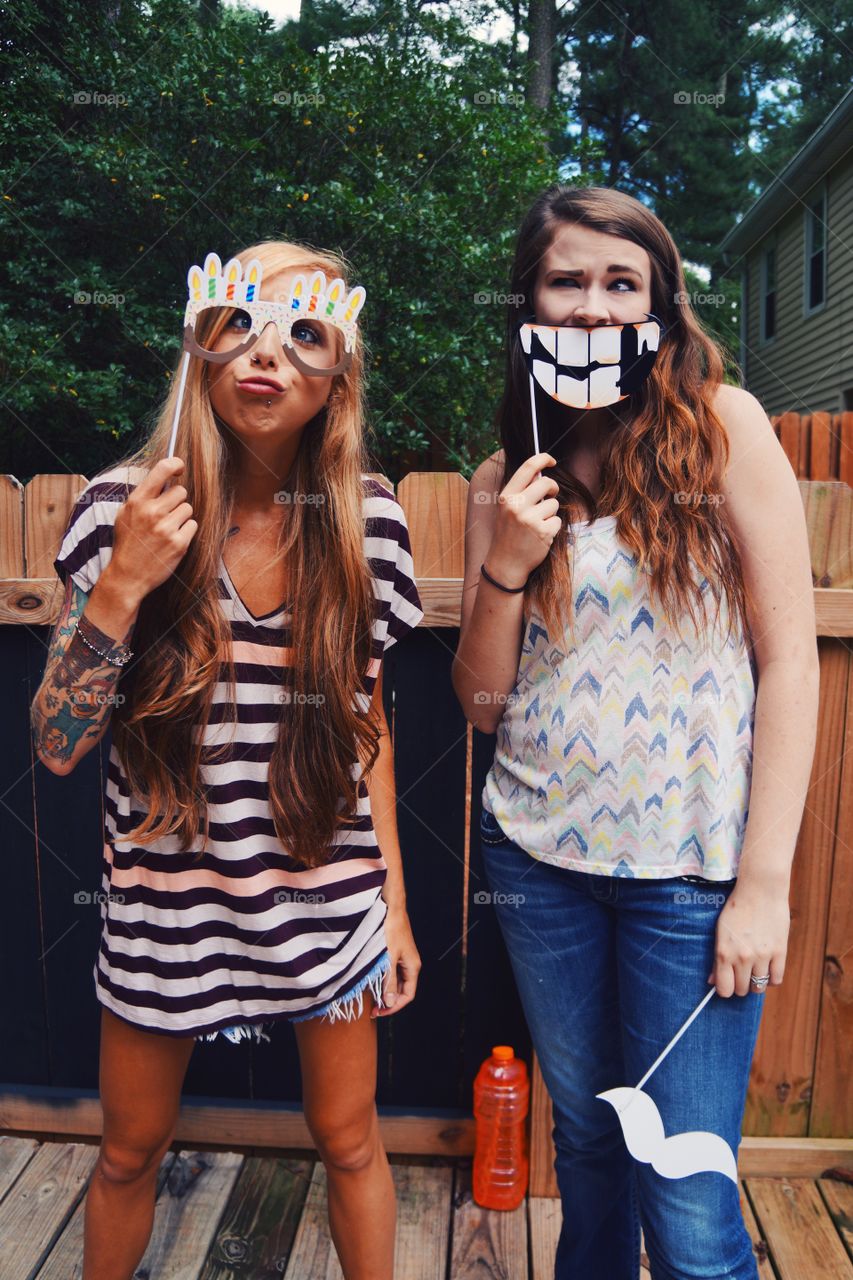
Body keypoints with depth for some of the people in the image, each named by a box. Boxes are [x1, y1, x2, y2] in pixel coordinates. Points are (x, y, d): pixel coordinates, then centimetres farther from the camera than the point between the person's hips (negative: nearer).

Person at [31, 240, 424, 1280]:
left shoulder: (366, 518, -6)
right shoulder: (125, 506, -11)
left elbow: (367, 723, 3)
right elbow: (55, 746, -11)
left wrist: (395, 904, 5)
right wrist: (123, 584, -24)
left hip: (328, 894, 1)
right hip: (165, 895, 0)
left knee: (348, 1138, 19)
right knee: (131, 1150, 22)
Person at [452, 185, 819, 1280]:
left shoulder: (723, 428, -4)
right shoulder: (505, 479, 5)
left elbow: (790, 656, -6)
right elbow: (480, 700, 5)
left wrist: (766, 881, -9)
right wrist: (505, 568, -12)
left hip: (690, 864, -3)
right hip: (539, 857, 3)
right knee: (585, 1148, 20)